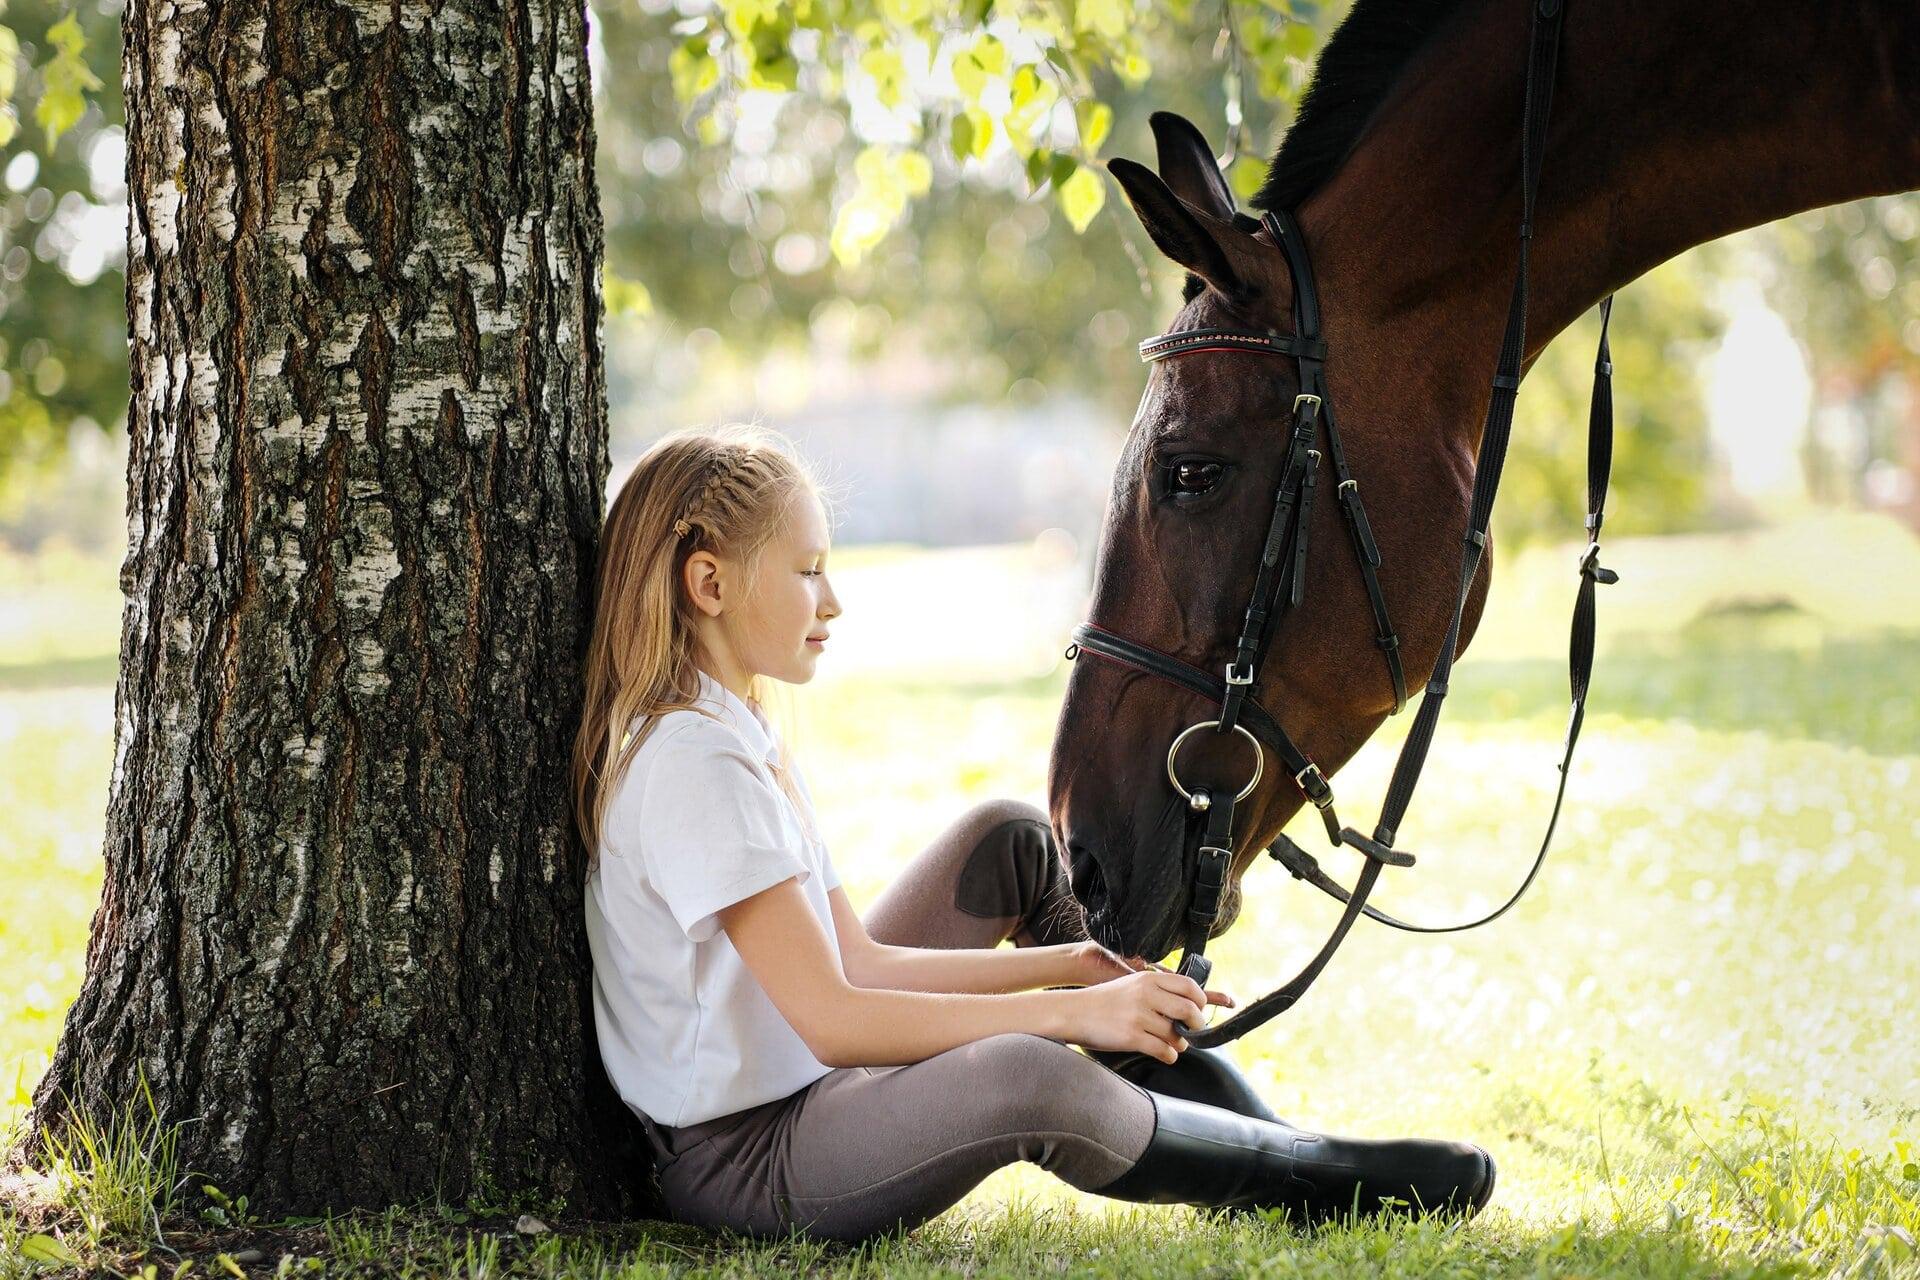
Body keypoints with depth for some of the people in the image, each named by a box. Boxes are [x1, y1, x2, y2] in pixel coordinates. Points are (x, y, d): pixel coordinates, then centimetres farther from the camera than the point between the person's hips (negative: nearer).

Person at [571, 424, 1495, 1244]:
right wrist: (1068, 1015, -23)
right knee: (1027, 1079, -36)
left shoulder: (740, 738, 10)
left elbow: (855, 961, 8)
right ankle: (1297, 1173, -8)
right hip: (740, 1165, -11)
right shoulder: (692, 762, -22)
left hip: (805, 1084, 11)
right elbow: (830, 1017, -26)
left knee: (1007, 837, 14)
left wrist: (1073, 964, 0)